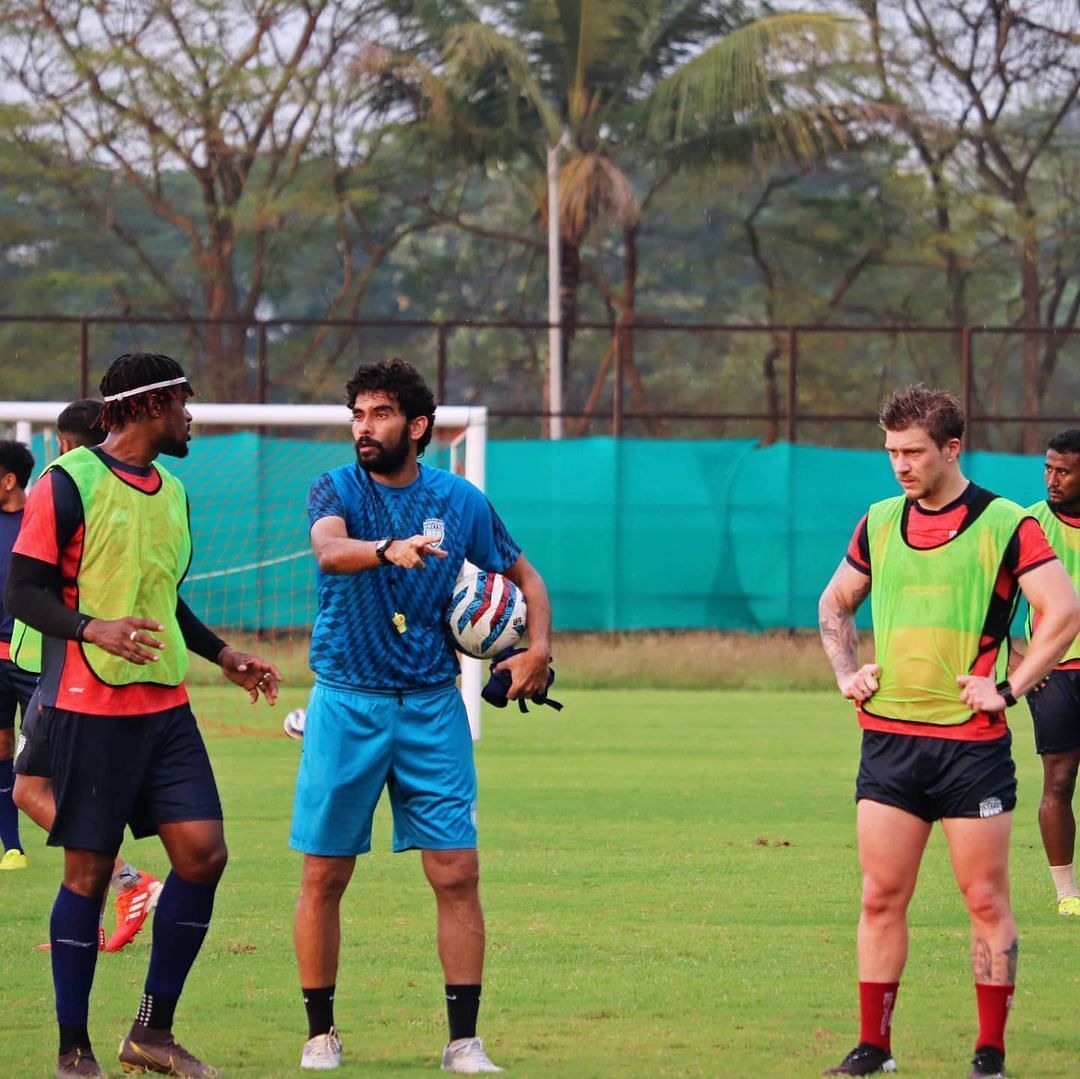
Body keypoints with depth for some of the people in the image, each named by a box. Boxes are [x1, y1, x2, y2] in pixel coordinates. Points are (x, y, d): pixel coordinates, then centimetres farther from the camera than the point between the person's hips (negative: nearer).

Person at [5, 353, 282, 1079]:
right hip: (88, 710, -7)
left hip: (165, 706, 7)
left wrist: (221, 654, 22)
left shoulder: (172, 490, 16)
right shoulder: (70, 484, -9)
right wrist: (93, 628, -26)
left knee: (203, 853, -2)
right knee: (89, 870, -3)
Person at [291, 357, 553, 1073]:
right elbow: (329, 551, -25)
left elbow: (523, 574, 18)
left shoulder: (459, 501, 5)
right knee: (324, 875, 1)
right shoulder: (338, 490, -2)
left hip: (432, 705, 1)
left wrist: (538, 644, -1)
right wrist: (390, 549, -46)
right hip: (346, 701, -1)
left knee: (456, 872, -6)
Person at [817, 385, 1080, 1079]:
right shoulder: (880, 522, 10)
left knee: (986, 900, 0)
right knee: (881, 898, 4)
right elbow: (836, 603, 25)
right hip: (889, 736, 4)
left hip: (972, 741, -4)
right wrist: (847, 672, 11)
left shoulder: (1004, 525, -6)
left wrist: (1009, 689, -14)